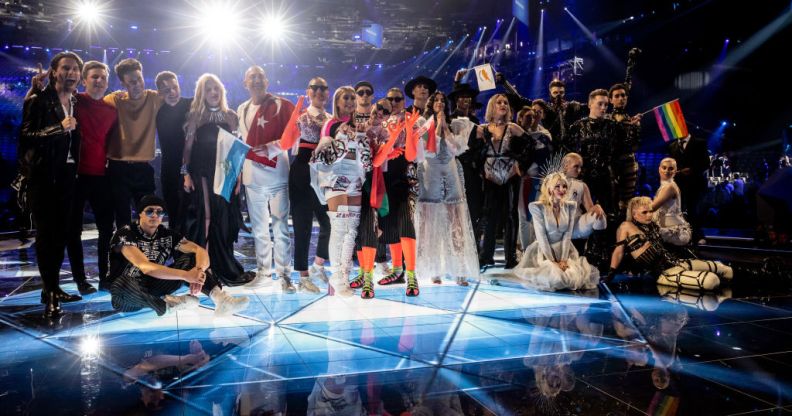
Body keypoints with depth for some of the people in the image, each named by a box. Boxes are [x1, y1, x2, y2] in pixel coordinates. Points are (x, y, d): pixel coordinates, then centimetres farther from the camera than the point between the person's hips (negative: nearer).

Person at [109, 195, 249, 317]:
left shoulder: (167, 234, -2)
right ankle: (167, 304, -21)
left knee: (191, 258, -12)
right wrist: (186, 275, -36)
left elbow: (199, 250, -11)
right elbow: (145, 267, -29)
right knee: (121, 284, -41)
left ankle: (221, 299, -33)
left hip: (153, 287, 5)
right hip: (128, 293, -4)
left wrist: (199, 270, -34)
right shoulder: (126, 234, -16)